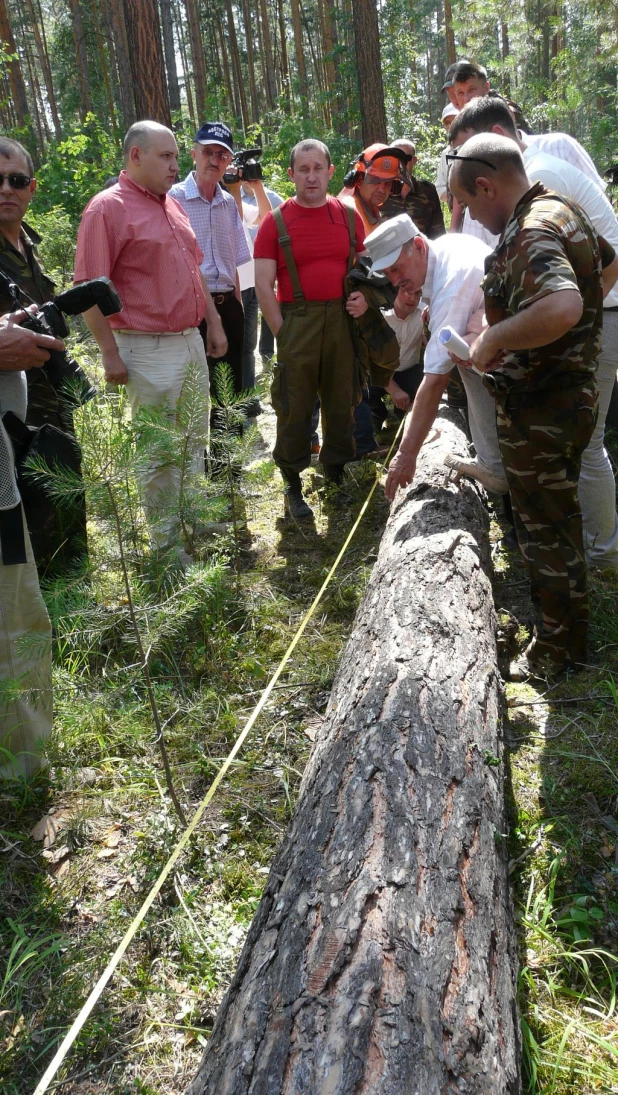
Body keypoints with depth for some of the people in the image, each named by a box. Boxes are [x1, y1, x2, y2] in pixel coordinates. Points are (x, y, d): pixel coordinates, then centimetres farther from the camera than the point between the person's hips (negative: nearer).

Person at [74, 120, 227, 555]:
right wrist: (110, 354, -18)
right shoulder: (108, 208, -12)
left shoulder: (174, 206, 13)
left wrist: (214, 323, 16)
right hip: (149, 349, -8)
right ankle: (167, 541, 16)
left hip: (192, 340, 8)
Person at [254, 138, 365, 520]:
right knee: (295, 408, 2)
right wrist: (282, 332, -11)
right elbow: (264, 285, -5)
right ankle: (293, 485, 14)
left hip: (343, 321, 3)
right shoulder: (276, 222, -2)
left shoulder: (349, 216, 7)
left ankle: (338, 473, 27)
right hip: (297, 323, -3)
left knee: (342, 401, 11)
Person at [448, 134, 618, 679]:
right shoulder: (561, 209, 8)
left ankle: (560, 646, 21)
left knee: (546, 528, 5)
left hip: (540, 411, -10)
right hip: (571, 392, 10)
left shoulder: (530, 234, -24)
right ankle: (566, 623, 41)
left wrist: (492, 338, -30)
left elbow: (561, 307, -42)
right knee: (557, 516, 23)